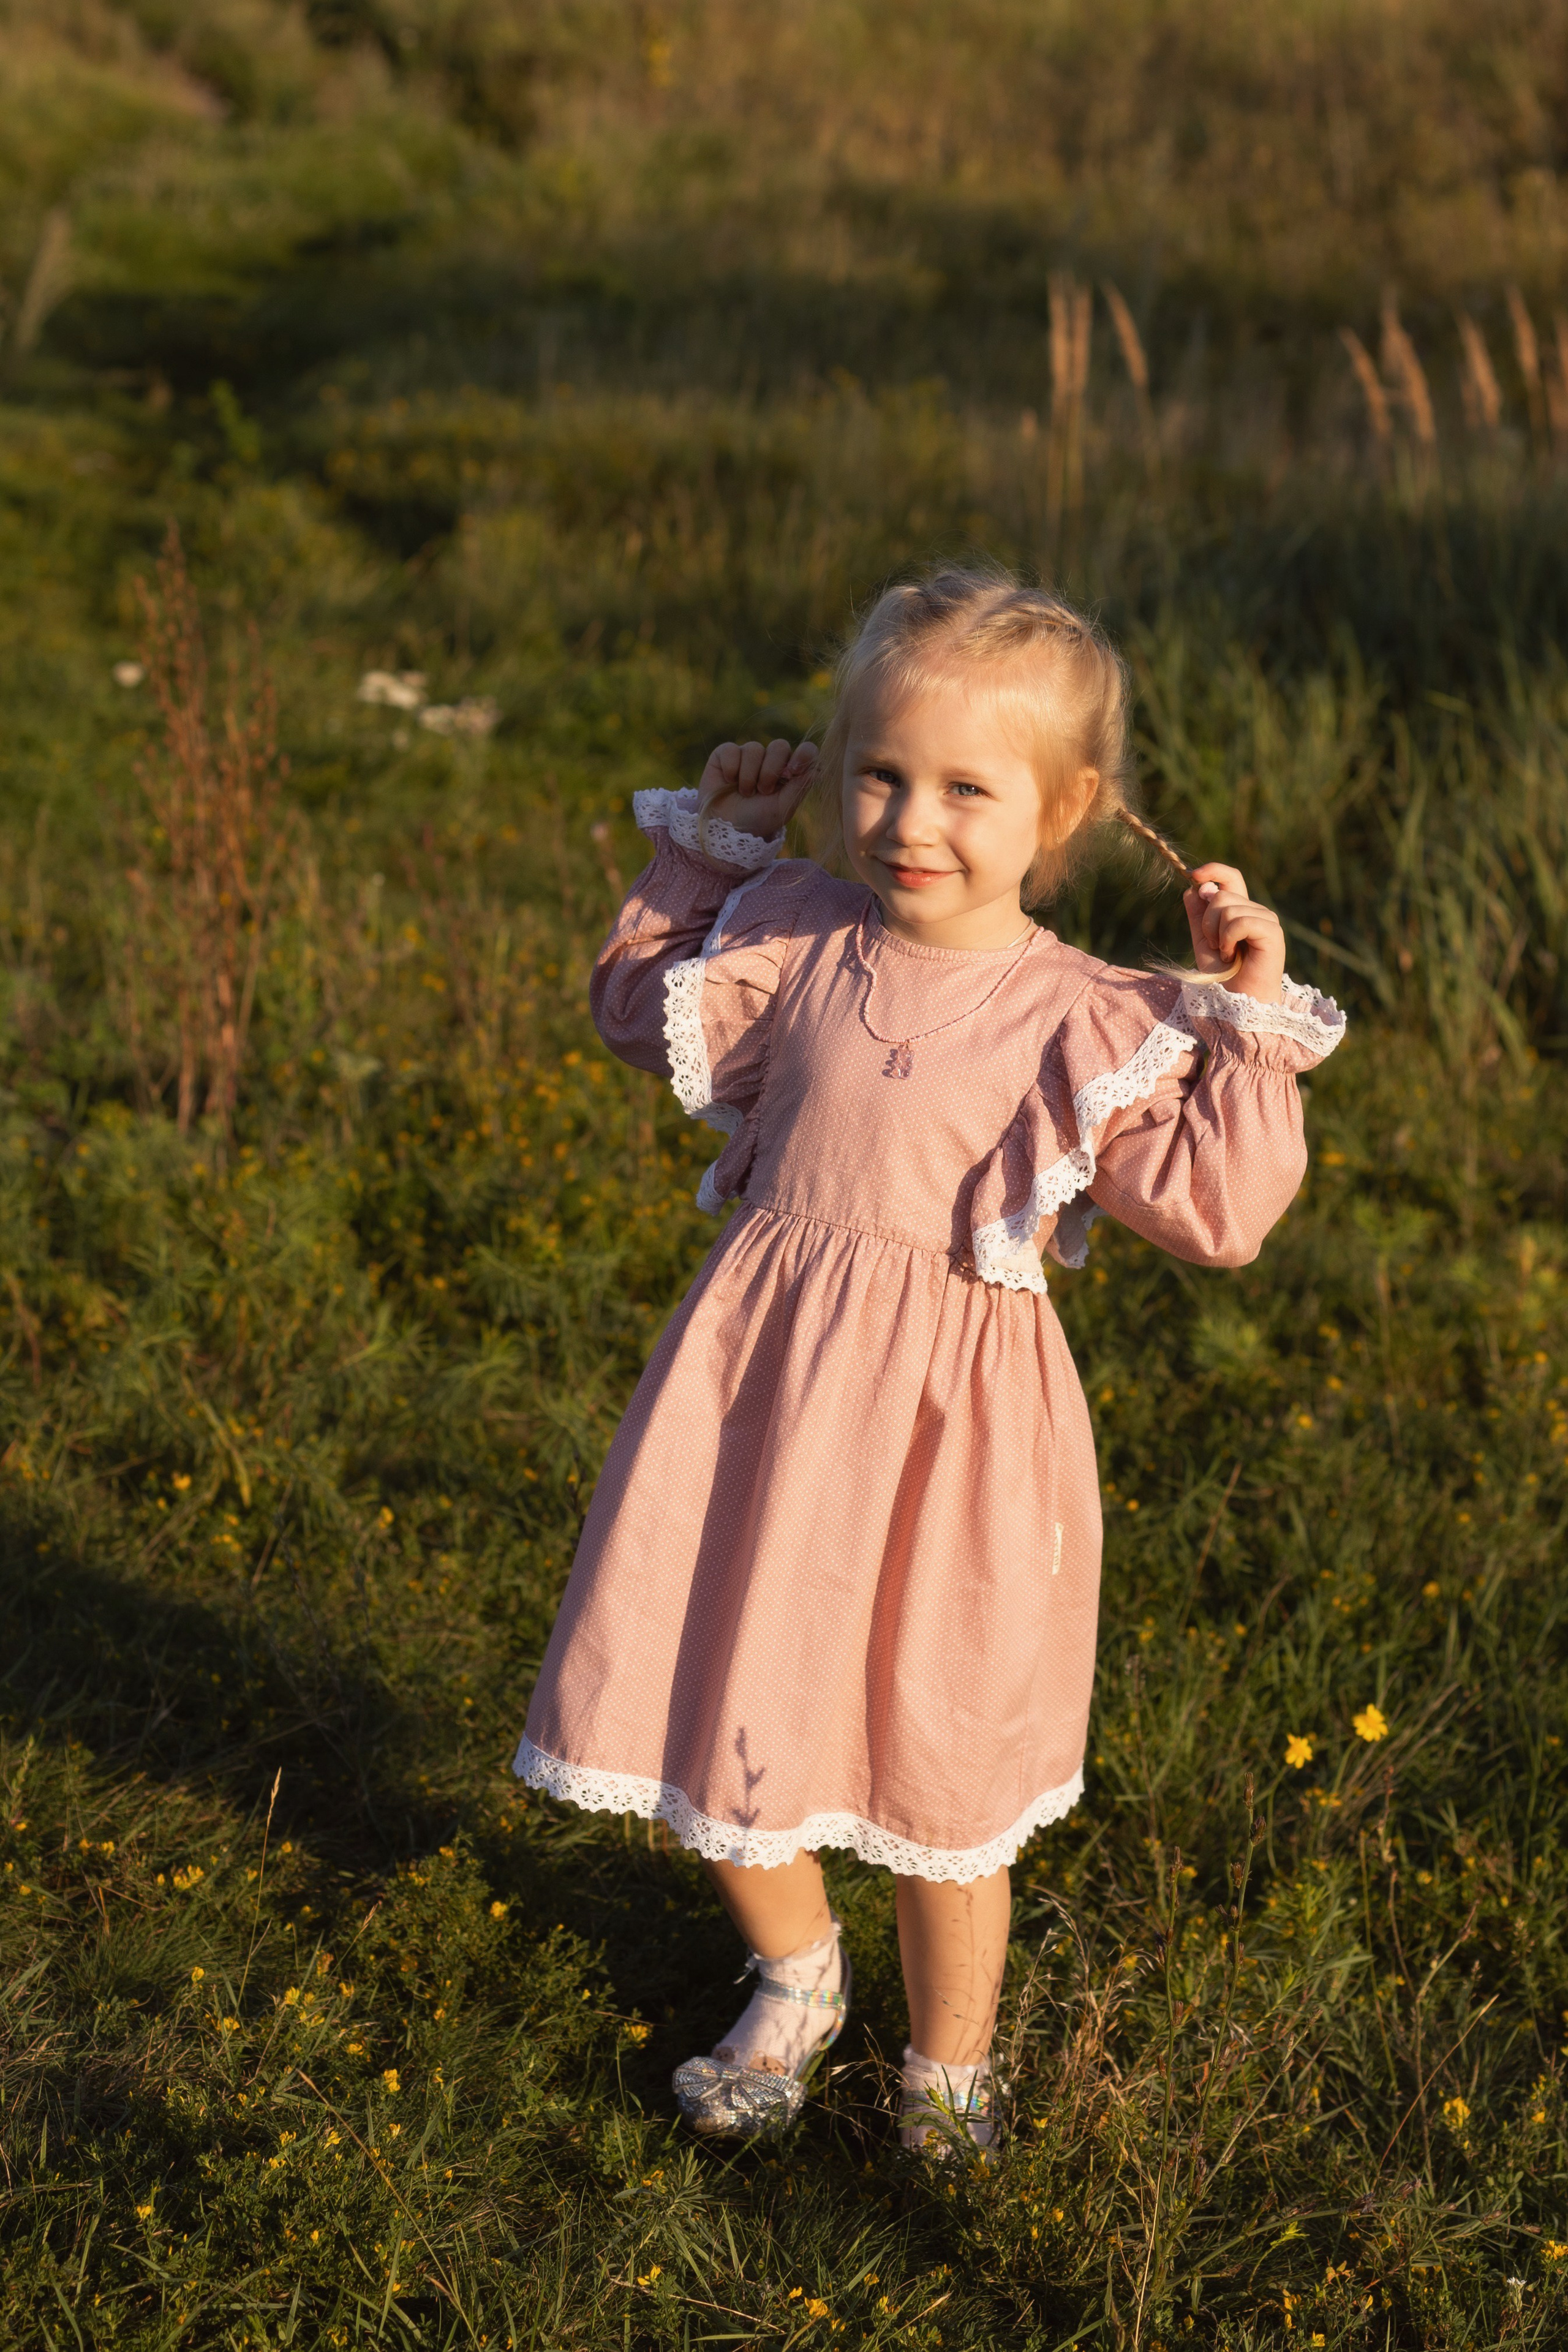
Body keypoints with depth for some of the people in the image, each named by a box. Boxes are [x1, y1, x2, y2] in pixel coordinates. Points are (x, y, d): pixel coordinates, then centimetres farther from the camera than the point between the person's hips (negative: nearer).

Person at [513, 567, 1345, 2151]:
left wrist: (1252, 1024, -17)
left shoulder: (1084, 1023, -10)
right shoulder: (795, 940, 2)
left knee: (937, 1769, 11)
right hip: (762, 1381, 4)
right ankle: (794, 1979, 44)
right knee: (716, 1711, 15)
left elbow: (1214, 1213, -14)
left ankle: (949, 2069, 36)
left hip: (947, 1421, -4)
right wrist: (705, 849, 12)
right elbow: (642, 1011, 20)